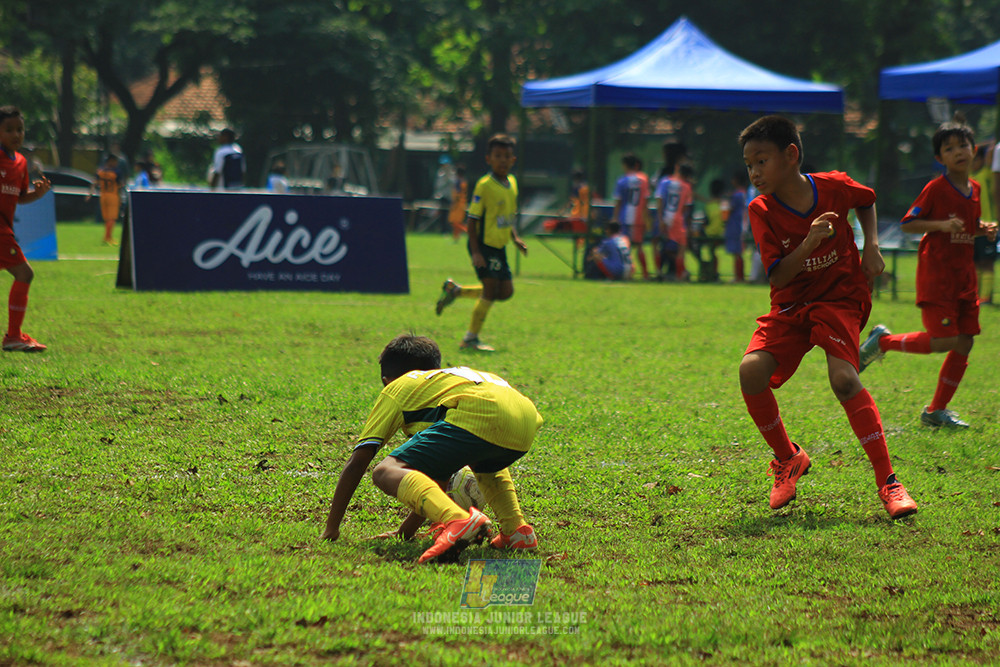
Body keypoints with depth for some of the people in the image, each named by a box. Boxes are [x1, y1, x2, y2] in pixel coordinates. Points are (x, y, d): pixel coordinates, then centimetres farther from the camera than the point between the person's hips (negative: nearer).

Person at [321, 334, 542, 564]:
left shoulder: (396, 389, 27)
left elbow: (357, 462, 20)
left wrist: (331, 528, 24)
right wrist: (411, 527, 56)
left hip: (477, 417, -7)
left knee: (386, 472, -8)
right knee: (484, 464, 41)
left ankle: (458, 520, -37)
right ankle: (516, 529, 16)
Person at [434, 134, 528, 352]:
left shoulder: (512, 183, 9)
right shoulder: (484, 185, -15)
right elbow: (472, 219, -15)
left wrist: (515, 238, 7)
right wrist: (475, 252, -20)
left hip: (499, 247, 8)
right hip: (484, 244, -8)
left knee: (506, 292, 9)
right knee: (491, 289, -9)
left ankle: (455, 290, 25)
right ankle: (471, 338, 3)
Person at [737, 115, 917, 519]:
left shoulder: (835, 187, -10)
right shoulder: (762, 211, -10)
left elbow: (866, 200, 15)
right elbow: (777, 277, -16)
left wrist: (871, 245, 0)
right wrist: (808, 243, -31)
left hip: (840, 299, -2)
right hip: (790, 306, 2)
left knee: (843, 378, -27)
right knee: (751, 370, -22)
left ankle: (887, 482, -20)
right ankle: (788, 458, 4)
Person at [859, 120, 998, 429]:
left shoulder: (974, 189, 11)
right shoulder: (935, 189, -10)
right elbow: (908, 224, -10)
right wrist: (941, 225, -24)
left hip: (963, 274, 7)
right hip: (936, 273, -7)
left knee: (964, 343, 3)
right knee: (944, 340, -15)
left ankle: (936, 411, 12)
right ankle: (883, 341, 7)